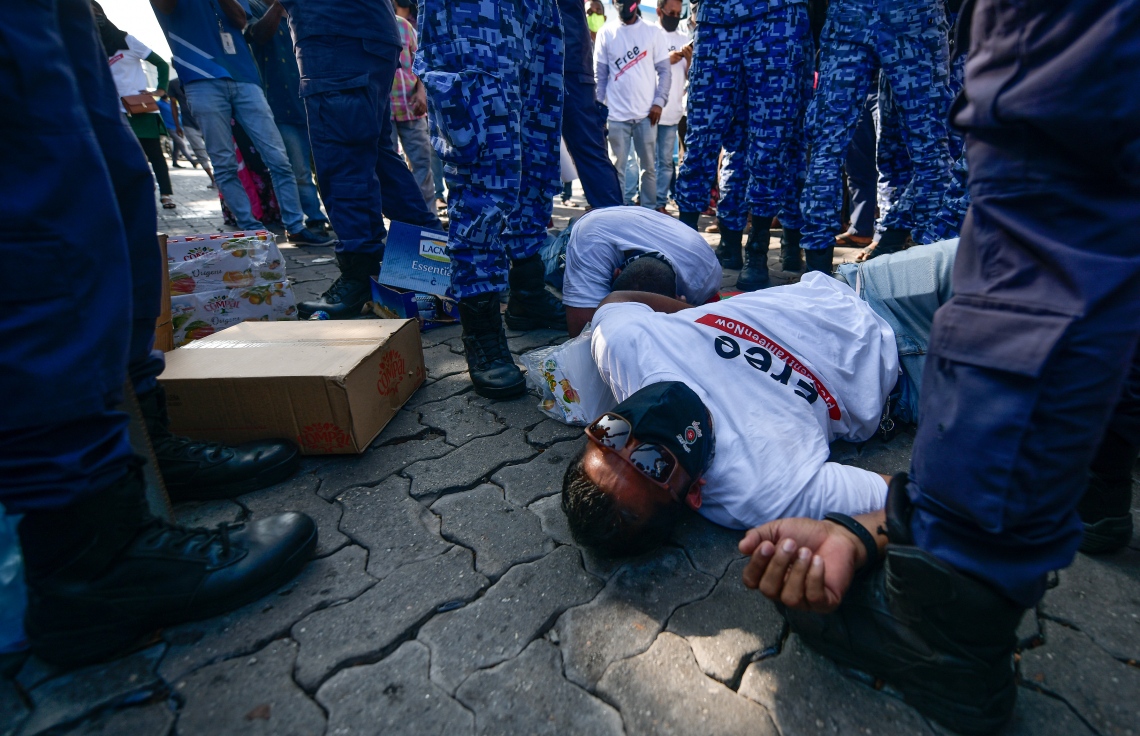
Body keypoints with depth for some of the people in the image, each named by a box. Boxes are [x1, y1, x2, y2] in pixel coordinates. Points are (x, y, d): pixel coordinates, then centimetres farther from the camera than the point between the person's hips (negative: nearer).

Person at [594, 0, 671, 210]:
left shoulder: (652, 32, 8)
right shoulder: (605, 34, 9)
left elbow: (664, 71, 6)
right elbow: (600, 75, 8)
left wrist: (659, 102, -7)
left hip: (646, 113, 0)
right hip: (616, 114, 0)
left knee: (649, 166, 2)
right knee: (617, 167, 1)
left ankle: (649, 209, 10)